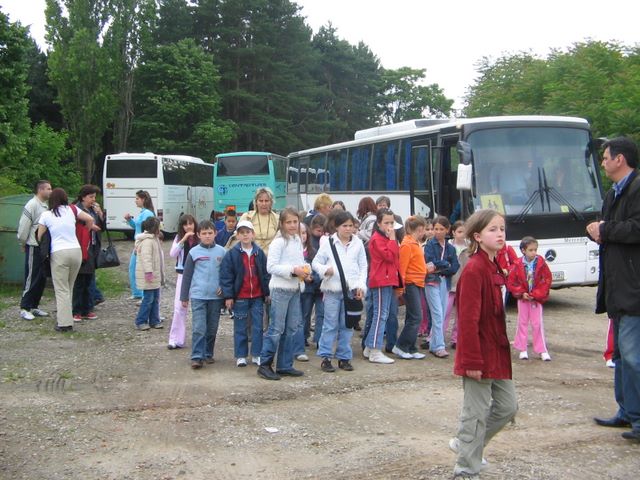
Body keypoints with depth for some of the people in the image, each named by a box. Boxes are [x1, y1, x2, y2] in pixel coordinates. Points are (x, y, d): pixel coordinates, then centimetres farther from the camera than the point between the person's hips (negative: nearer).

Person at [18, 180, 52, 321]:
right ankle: (24, 309, 5)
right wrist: (22, 244, -6)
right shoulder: (32, 205, -14)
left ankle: (34, 306, 22)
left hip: (44, 247, 8)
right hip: (34, 247, -8)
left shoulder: (45, 206, 11)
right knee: (31, 278, -3)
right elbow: (23, 226, -14)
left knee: (42, 279, 12)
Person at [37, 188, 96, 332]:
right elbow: (90, 219, 6)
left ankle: (64, 323, -4)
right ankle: (65, 316, 20)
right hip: (76, 251, 3)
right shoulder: (72, 209, 6)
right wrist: (90, 227, 27)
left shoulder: (46, 215, 3)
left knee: (61, 289, 1)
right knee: (69, 287, 15)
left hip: (59, 253, -2)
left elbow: (40, 236, 6)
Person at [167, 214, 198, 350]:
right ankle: (176, 340, 4)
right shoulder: (179, 238, 3)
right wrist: (183, 239, -17)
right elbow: (172, 254, -11)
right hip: (183, 274, 1)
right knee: (179, 307, 0)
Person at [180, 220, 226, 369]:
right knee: (199, 328, -8)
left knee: (212, 328, 10)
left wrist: (224, 287, -5)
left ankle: (208, 354, 23)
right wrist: (184, 297, 5)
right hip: (198, 296, -2)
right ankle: (197, 357, -4)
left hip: (216, 297, 2)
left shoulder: (222, 252, 2)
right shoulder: (194, 252, -1)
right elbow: (187, 275, 4)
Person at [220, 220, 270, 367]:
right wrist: (228, 295, -8)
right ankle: (240, 356, 15)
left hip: (257, 296, 2)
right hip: (240, 297, -2)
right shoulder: (232, 254, -5)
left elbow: (266, 273, 8)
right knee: (240, 328, 6)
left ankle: (256, 355, 14)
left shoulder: (259, 253, 3)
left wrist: (267, 292, 5)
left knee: (258, 326, 4)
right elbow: (225, 275, -5)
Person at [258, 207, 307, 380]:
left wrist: (305, 270, 2)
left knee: (291, 328, 11)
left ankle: (285, 366, 19)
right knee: (276, 328, -5)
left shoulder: (298, 240, 12)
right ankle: (264, 365, 4)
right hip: (280, 289, -8)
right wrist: (293, 270, -22)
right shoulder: (278, 242, -12)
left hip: (295, 289, 8)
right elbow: (271, 267, -17)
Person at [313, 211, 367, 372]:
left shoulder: (358, 243, 7)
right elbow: (316, 262, 3)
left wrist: (361, 286, -2)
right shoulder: (328, 242, 1)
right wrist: (325, 270, -18)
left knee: (347, 325, 8)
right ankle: (326, 357, 8)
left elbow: (363, 267, 8)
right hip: (333, 289, -2)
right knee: (330, 324, 0)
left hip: (352, 290, 2)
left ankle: (344, 357, 18)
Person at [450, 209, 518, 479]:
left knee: (508, 406, 17)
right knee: (477, 412, 1)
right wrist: (473, 361, -22)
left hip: (498, 352, 9)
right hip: (480, 355, -9)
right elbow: (468, 320, -21)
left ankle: (466, 444, 34)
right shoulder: (474, 270, -18)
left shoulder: (495, 267, 10)